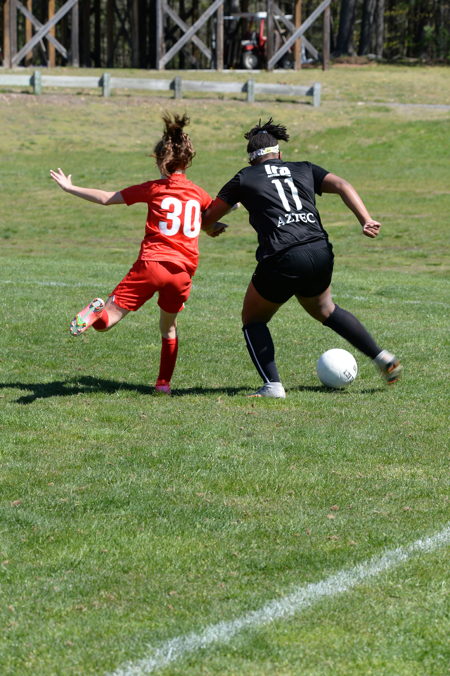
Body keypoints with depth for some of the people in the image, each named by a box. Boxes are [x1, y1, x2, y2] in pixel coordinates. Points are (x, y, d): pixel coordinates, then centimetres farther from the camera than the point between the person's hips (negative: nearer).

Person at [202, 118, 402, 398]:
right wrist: (366, 220, -7)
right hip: (320, 254, 4)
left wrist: (213, 227, 38)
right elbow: (342, 186, 3)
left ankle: (272, 385, 1)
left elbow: (207, 218, 15)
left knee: (253, 321, 18)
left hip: (281, 260, -4)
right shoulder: (304, 170, 19)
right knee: (325, 309, 33)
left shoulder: (244, 179, 11)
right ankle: (384, 358, 29)